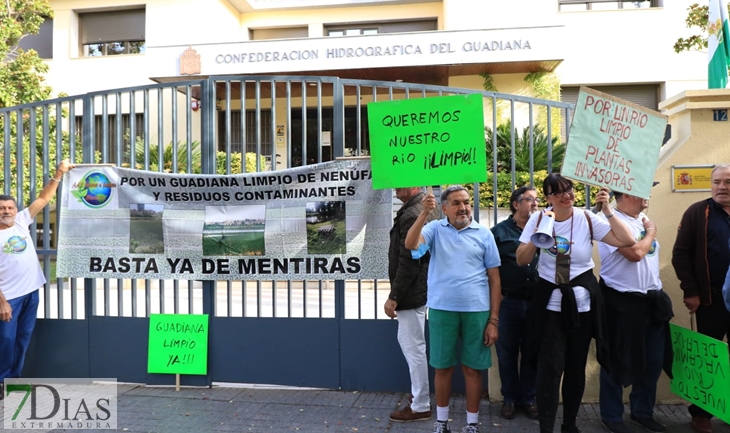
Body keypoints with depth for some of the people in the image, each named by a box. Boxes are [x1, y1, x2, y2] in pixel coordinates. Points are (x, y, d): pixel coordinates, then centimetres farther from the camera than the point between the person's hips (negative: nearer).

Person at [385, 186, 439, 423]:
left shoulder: (411, 215, -21)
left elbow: (408, 262, -24)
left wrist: (393, 296, -18)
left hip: (411, 291, -11)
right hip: (421, 287, 11)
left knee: (413, 347, 2)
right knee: (408, 341, 21)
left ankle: (420, 406, 16)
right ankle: (419, 396, 34)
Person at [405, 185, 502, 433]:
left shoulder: (483, 234, 2)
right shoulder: (435, 229, 2)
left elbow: (494, 279, 3)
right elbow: (411, 244, -17)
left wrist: (494, 320, -1)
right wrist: (424, 213, -25)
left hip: (476, 311, 0)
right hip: (441, 309, 0)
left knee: (473, 368, 10)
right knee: (443, 367, 12)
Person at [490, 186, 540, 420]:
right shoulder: (499, 231, 1)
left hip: (536, 302, 2)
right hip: (508, 302, -2)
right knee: (507, 352, 8)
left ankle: (528, 397, 26)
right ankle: (510, 397, 23)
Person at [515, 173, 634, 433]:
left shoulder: (588, 219, -4)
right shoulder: (539, 219, -4)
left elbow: (627, 241, -11)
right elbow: (521, 260, -4)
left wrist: (608, 210, -15)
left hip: (582, 302, 2)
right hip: (550, 303, -2)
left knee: (576, 366, 13)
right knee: (550, 368, -8)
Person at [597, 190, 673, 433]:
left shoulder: (642, 219, 12)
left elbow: (651, 256, 19)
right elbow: (635, 253, -24)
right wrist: (650, 233, -6)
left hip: (651, 299, 8)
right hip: (621, 301, -8)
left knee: (654, 361, 15)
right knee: (618, 361, 5)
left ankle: (643, 411, 33)